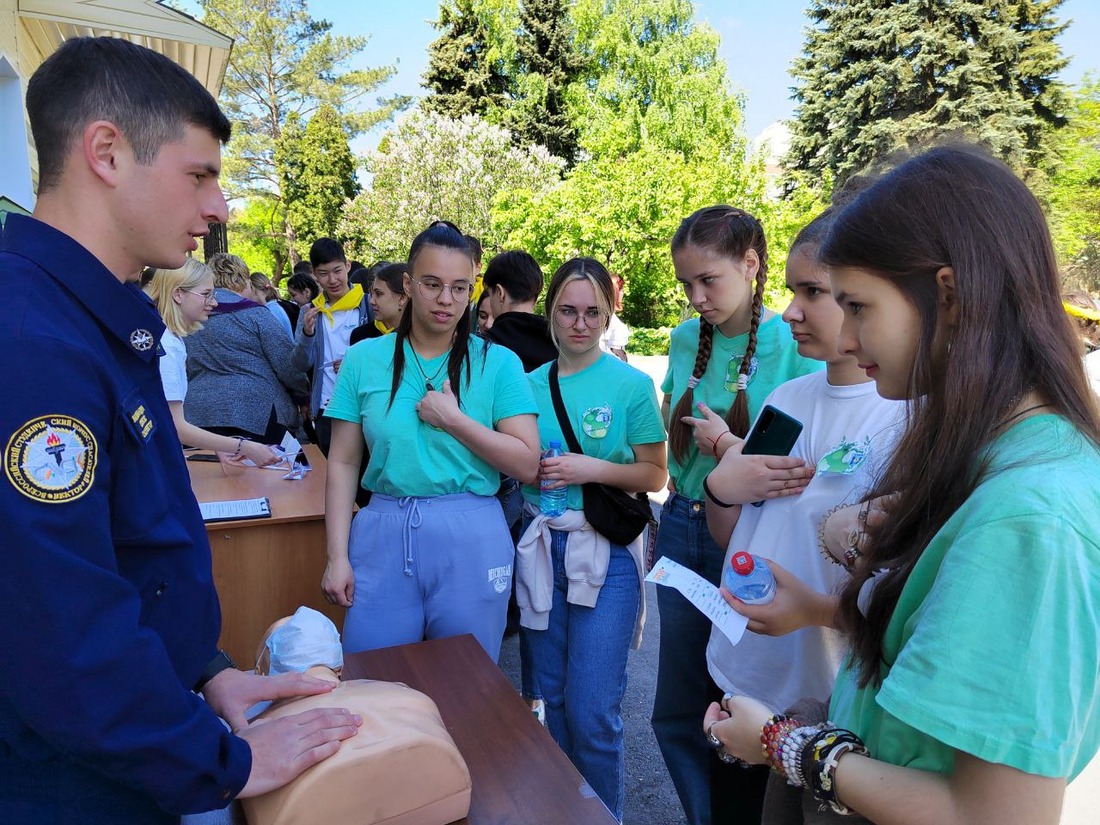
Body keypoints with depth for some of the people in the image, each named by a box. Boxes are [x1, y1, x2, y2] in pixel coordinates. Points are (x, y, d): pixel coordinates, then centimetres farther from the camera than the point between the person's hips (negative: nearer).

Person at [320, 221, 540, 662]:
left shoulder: (497, 362, -2)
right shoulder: (364, 359, 3)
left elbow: (527, 464, -6)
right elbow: (343, 464, 4)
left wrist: (453, 420, -14)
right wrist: (337, 554, -1)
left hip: (471, 542, -1)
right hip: (383, 534, 1)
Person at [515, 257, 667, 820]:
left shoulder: (632, 384, -5)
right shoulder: (530, 384, 6)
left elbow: (655, 475, -3)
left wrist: (595, 469, -16)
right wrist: (529, 471, -3)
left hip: (607, 554, -4)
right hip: (542, 548, 4)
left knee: (593, 711, -1)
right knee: (552, 699, 16)